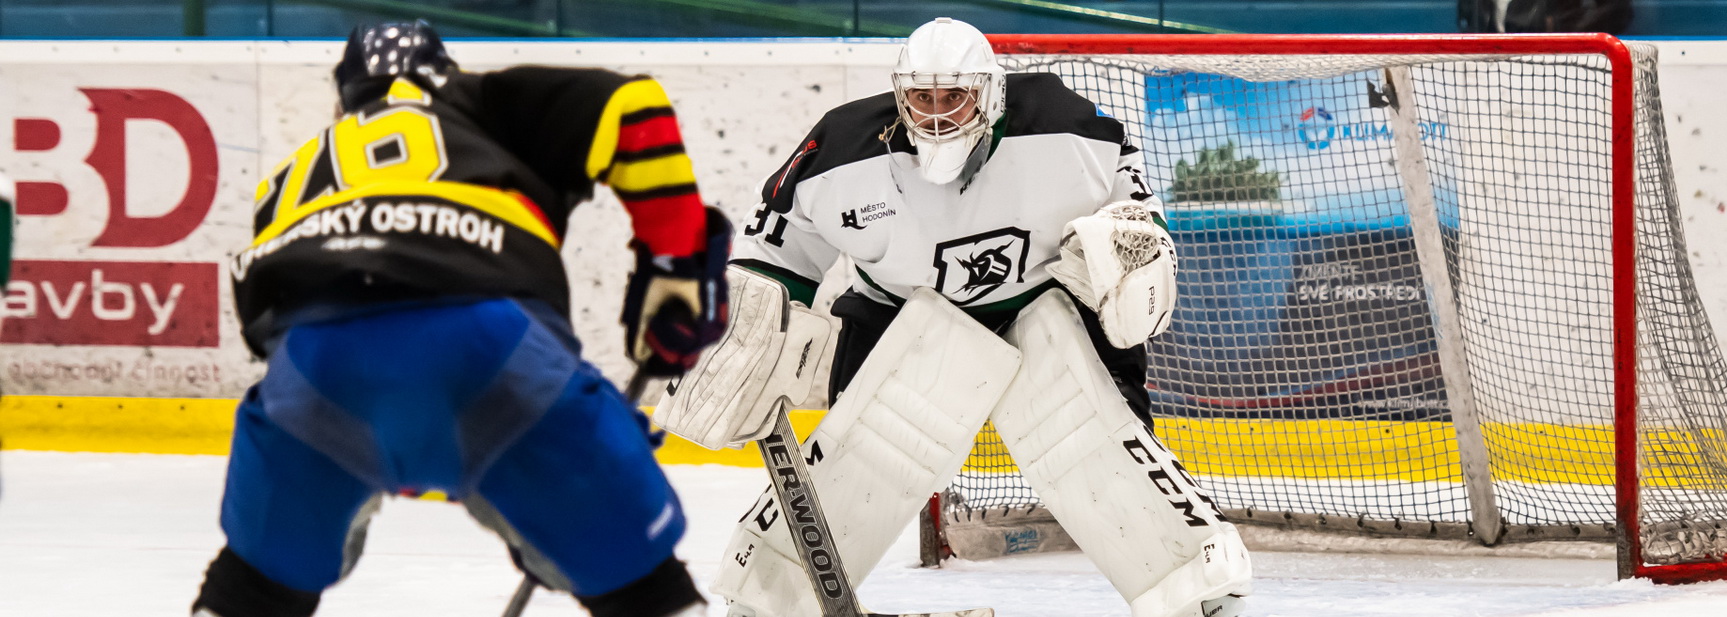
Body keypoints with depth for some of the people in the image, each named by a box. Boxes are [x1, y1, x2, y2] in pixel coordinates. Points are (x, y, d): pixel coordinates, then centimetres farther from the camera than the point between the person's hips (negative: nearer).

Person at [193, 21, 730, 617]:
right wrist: (678, 262, 20)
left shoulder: (296, 173, 40)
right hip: (488, 340, -3)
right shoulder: (484, 105, 30)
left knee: (263, 569, 30)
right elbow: (627, 106, 15)